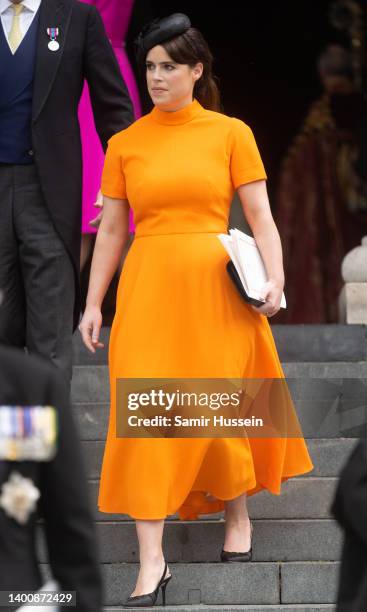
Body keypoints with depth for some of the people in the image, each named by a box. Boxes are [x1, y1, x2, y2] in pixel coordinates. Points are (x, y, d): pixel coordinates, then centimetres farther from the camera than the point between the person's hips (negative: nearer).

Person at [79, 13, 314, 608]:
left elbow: (260, 217, 1)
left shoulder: (231, 134, 2)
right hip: (147, 288, 1)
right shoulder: (125, 144, 7)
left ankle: (238, 515, 34)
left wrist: (273, 278, -13)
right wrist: (93, 303, 6)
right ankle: (152, 562, -6)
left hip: (214, 286, -1)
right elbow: (111, 229, 10)